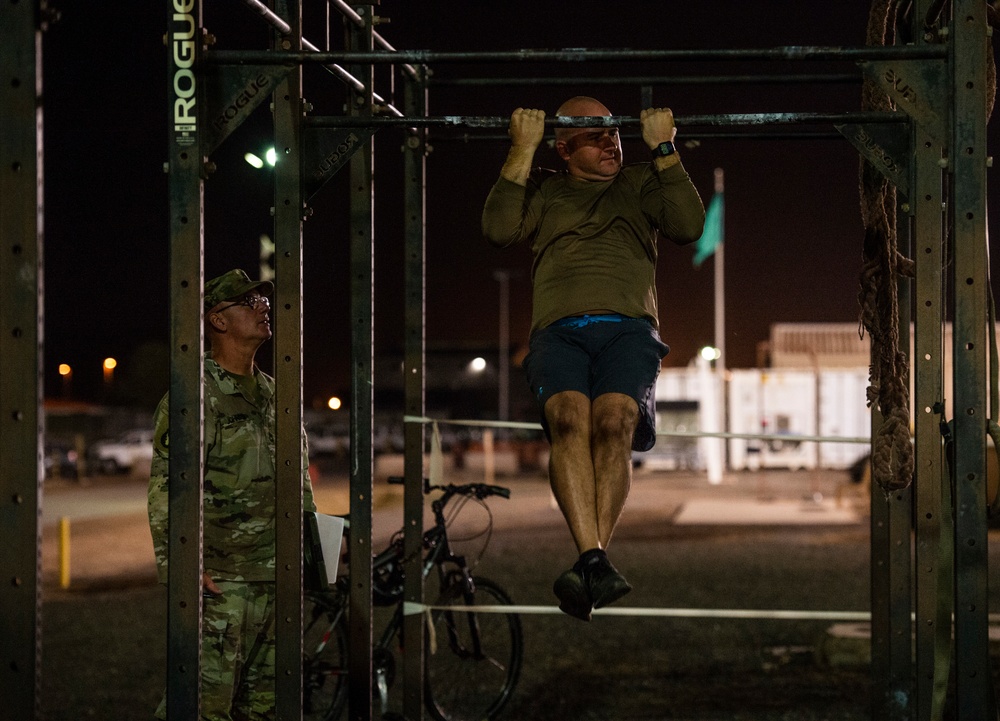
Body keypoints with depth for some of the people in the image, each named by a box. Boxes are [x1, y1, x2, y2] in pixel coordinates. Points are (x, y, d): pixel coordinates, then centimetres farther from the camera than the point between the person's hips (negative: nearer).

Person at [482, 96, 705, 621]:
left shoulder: (640, 182, 29)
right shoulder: (542, 189, 29)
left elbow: (689, 226, 11)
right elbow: (498, 229, 9)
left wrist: (663, 147, 10)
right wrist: (523, 149, 9)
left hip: (629, 327, 0)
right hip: (558, 331, 0)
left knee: (613, 419, -31)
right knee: (568, 418, -32)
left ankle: (589, 565, -39)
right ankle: (594, 560, -44)